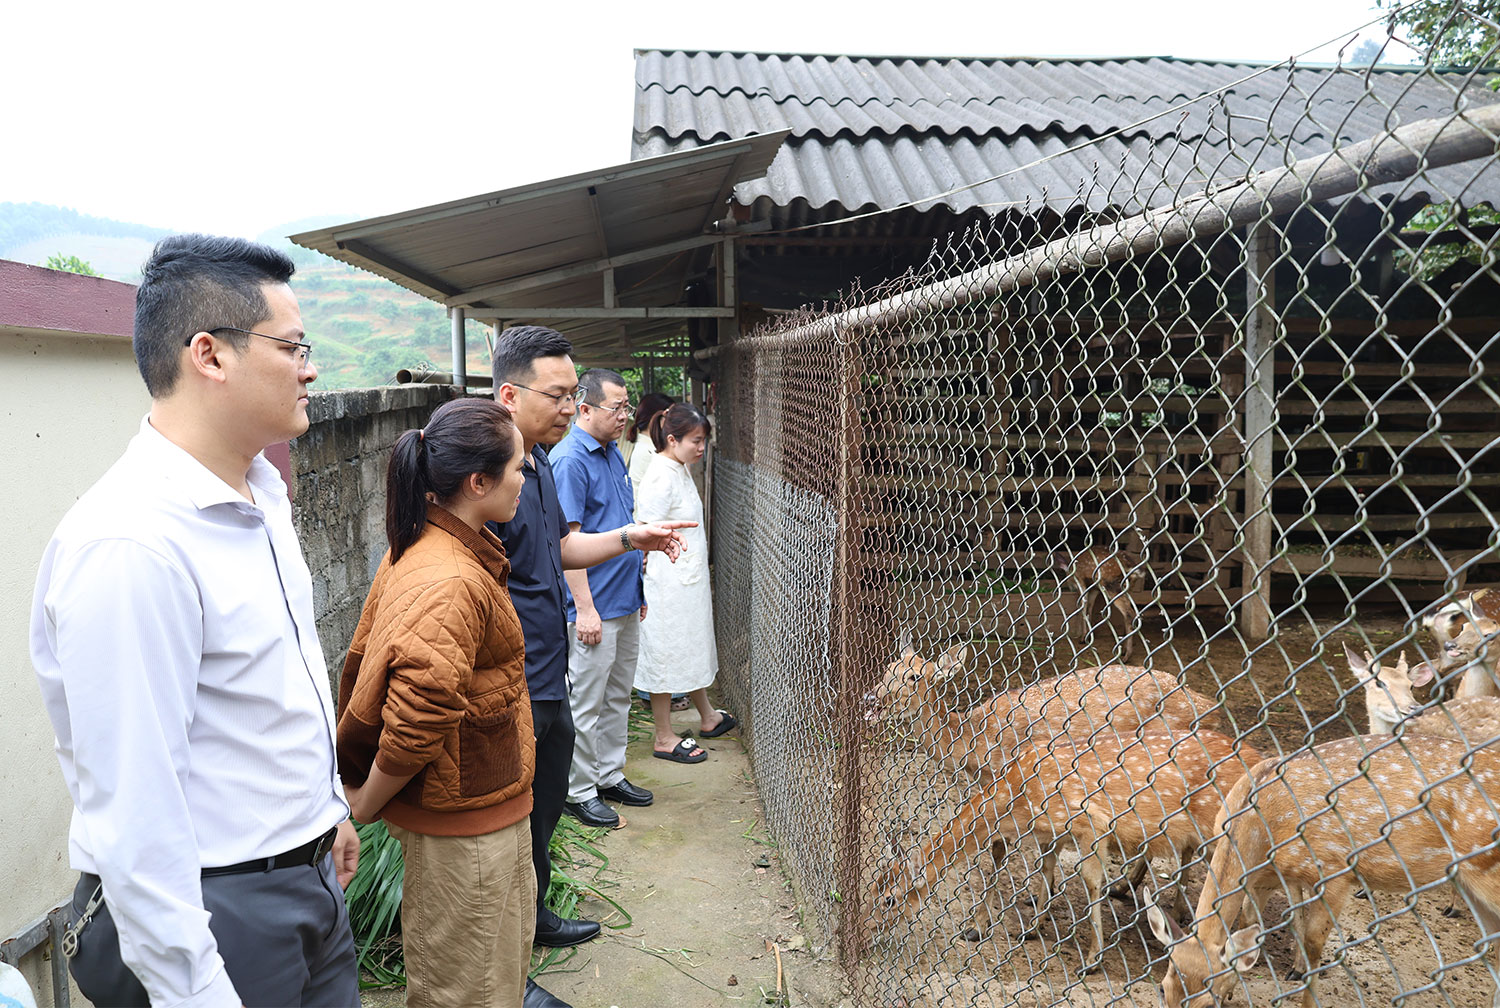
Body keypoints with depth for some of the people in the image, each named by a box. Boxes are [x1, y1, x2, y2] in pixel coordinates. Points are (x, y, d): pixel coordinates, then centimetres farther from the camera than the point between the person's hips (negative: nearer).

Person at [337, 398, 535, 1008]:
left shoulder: (417, 549, 4)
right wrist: (364, 804, -16)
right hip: (462, 823, -9)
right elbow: (417, 716, -32)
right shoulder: (452, 583, -28)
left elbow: (365, 657, 13)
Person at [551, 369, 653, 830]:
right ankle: (578, 791, 16)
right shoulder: (569, 460, -17)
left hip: (625, 601, 9)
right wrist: (585, 609, -22)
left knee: (617, 697, 18)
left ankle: (610, 776, 31)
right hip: (593, 606, -9)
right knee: (587, 704, 3)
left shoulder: (613, 452, 12)